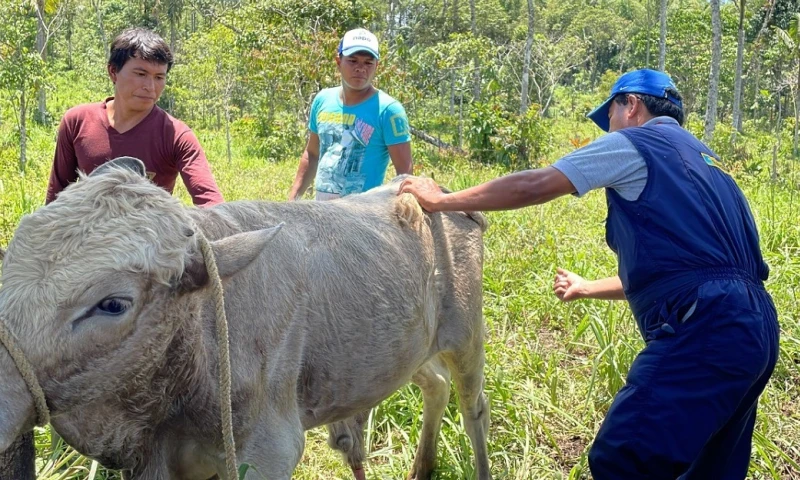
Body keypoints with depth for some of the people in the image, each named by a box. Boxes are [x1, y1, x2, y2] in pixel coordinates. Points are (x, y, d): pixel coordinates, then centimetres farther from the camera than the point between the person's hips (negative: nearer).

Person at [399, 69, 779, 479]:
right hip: (753, 327, 10)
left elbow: (532, 187, 2)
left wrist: (441, 200, 11)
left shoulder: (634, 143, 3)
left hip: (703, 329, -10)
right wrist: (587, 288, 43)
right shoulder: (698, 159, 29)